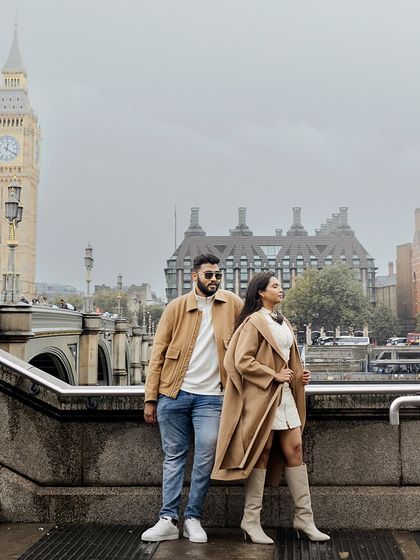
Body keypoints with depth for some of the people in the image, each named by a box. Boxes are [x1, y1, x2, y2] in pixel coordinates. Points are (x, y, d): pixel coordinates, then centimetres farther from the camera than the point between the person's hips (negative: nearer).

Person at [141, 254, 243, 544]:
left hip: (211, 396, 0)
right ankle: (168, 520, 13)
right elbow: (158, 353, 1)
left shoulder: (231, 303, 2)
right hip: (173, 394, 0)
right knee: (174, 457, 7)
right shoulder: (177, 307, 0)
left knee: (206, 459, -1)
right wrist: (150, 398, -2)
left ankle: (193, 519, 13)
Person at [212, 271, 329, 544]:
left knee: (294, 450, 6)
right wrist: (274, 376, -17)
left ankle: (304, 517, 13)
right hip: (262, 396, -8)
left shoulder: (283, 322, 16)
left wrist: (299, 375, 9)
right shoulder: (254, 322, -10)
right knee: (261, 454, -1)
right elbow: (242, 361, -18)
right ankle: (251, 520, 10)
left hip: (285, 394, 8)